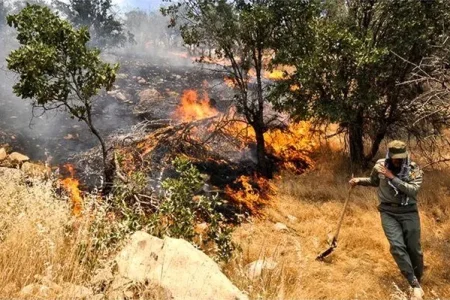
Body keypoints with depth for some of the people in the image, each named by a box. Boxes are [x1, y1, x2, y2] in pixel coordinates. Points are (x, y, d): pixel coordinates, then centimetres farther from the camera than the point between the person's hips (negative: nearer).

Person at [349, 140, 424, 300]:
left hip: (409, 212, -1)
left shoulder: (414, 169, -6)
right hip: (388, 212, 1)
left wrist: (392, 178, -24)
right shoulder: (380, 166, 0)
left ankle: (418, 279, 31)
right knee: (397, 246, -16)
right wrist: (359, 181, 5)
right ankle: (415, 285, -12)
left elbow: (413, 190, -22)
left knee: (414, 248, 4)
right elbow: (374, 181, 21)